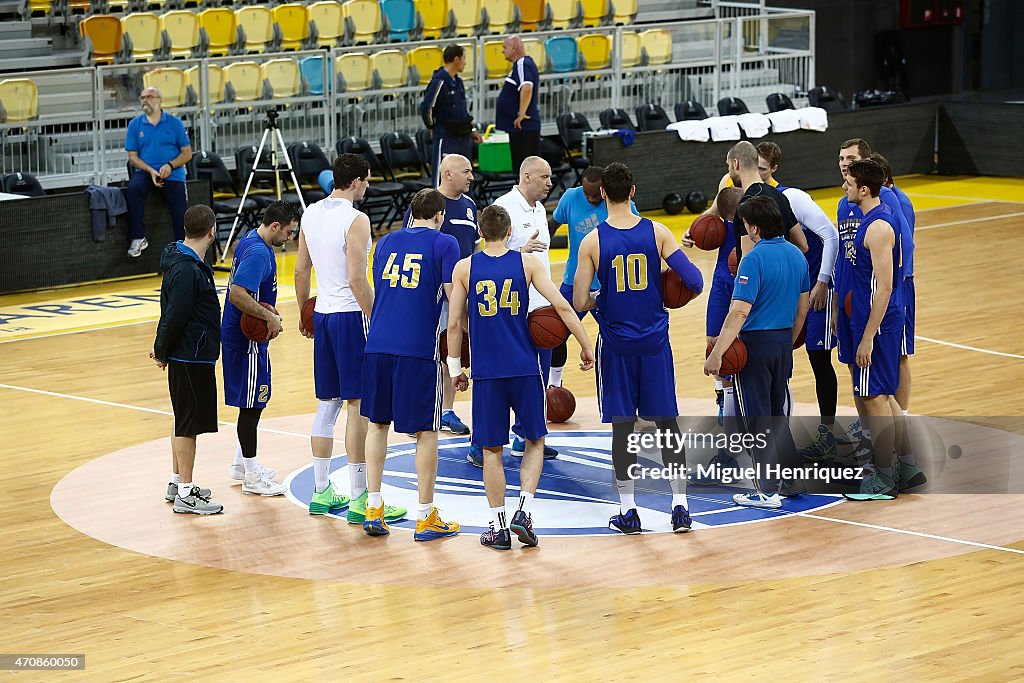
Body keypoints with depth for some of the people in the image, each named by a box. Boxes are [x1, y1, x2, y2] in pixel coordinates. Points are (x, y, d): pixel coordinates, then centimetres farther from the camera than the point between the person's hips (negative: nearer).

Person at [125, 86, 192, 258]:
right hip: (146, 172, 0)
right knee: (133, 189, -31)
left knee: (180, 211, -15)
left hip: (172, 173, 0)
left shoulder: (174, 123, 6)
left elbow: (187, 153, 6)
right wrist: (150, 171, -12)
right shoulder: (135, 125, 8)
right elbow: (133, 157, 6)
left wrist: (170, 166, -13)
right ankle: (138, 238, -24)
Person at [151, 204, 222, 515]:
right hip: (191, 358, -10)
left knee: (185, 423, 19)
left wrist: (162, 348, 20)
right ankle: (185, 495, 2)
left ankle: (177, 484, 29)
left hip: (194, 357, 10)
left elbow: (173, 315, 17)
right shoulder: (187, 271, -22)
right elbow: (174, 316, -21)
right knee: (188, 425, -3)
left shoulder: (187, 263, 11)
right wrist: (162, 351, -9)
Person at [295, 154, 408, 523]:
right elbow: (357, 279, -20)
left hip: (322, 314, 8)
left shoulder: (311, 214, 9)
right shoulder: (356, 220, -15)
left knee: (326, 405, 14)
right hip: (350, 315, -8)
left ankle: (322, 492, 19)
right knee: (359, 407, -5)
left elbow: (300, 272, 14)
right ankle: (360, 499, -5)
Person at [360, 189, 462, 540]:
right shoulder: (444, 243, 0)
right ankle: (426, 517, 8)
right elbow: (454, 294, -6)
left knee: (378, 423, 17)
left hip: (378, 344, 4)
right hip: (420, 349, -4)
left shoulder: (386, 241, 15)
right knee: (426, 431, 5)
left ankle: (373, 508, 13)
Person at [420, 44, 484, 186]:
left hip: (463, 137, 9)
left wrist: (471, 130, 18)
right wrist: (433, 127, -4)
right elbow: (426, 108, -17)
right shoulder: (439, 81, -16)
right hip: (446, 139, -9)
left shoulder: (458, 81, 12)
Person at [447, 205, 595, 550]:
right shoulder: (527, 263, 1)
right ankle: (524, 511, 0)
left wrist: (455, 368, 11)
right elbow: (562, 306, -6)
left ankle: (498, 526, 8)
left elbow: (454, 323, 1)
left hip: (486, 371, 0)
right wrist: (586, 346, 2)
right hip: (525, 367, 0)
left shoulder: (465, 268, 2)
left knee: (492, 450, 8)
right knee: (535, 441, 16)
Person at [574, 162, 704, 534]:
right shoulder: (657, 232, -6)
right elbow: (694, 282, -11)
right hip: (654, 340, 1)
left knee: (622, 424, 6)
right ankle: (680, 505, 7)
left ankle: (627, 510, 9)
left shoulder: (592, 241, -9)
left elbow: (579, 302, -10)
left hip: (616, 344, -1)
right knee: (668, 421, 9)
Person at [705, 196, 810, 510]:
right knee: (777, 415, 21)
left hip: (755, 343, -7)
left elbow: (739, 311, -24)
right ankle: (793, 480, 25)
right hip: (783, 342, 7)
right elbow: (802, 307, 15)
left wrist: (716, 353, -23)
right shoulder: (796, 255, 6)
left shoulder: (755, 259, -18)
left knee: (757, 419, 1)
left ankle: (768, 491, 3)